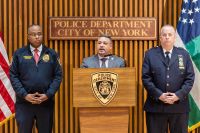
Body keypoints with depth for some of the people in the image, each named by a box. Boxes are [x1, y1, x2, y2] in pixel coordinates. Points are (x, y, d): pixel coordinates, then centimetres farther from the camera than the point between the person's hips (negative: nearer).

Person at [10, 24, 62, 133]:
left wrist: (48, 94, -9)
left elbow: (58, 75, 3)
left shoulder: (52, 54, 6)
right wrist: (24, 95, -10)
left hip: (46, 101, 1)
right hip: (24, 101, -1)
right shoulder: (19, 54, 4)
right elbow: (13, 76, 0)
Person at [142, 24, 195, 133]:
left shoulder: (184, 54, 8)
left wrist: (179, 95, -11)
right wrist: (159, 95, -13)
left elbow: (190, 78, 2)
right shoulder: (150, 54, 4)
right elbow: (146, 78, -2)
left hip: (179, 105, 1)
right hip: (156, 105, -1)